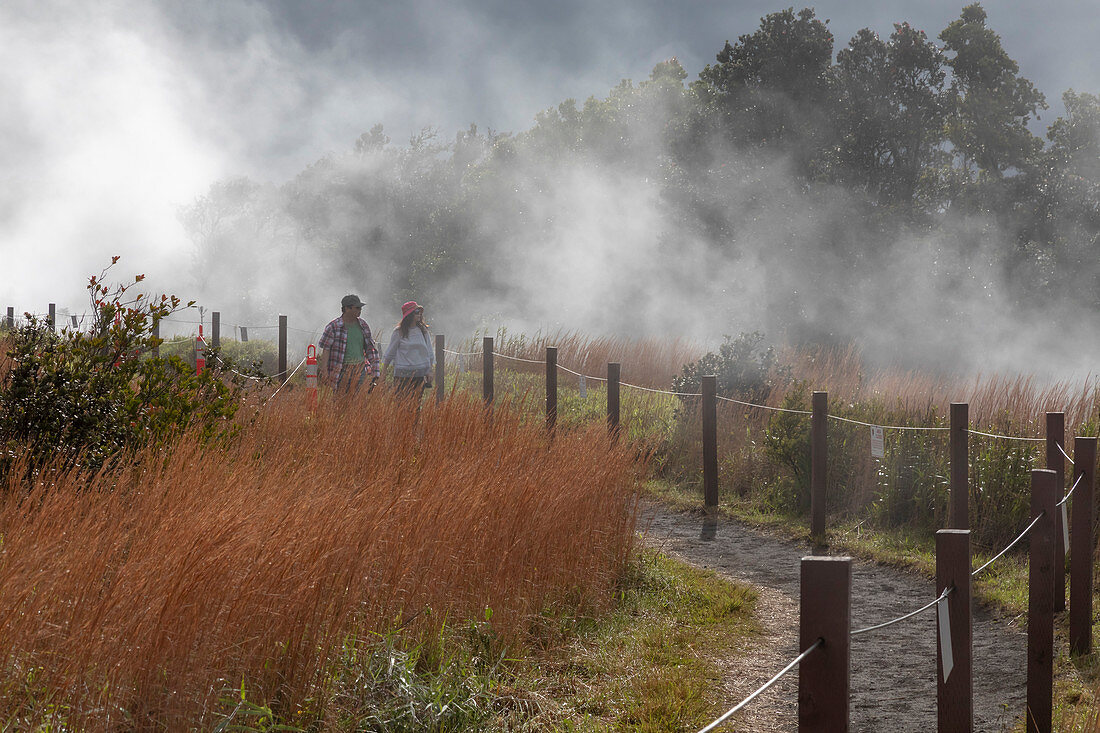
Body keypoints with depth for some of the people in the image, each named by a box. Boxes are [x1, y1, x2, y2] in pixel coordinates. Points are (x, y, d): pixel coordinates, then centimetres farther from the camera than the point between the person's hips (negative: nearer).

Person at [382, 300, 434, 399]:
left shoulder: (423, 330, 7)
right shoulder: (399, 332, -2)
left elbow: (429, 352, 13)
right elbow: (390, 352, 6)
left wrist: (429, 371, 8)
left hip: (420, 373, 3)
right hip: (403, 374, -3)